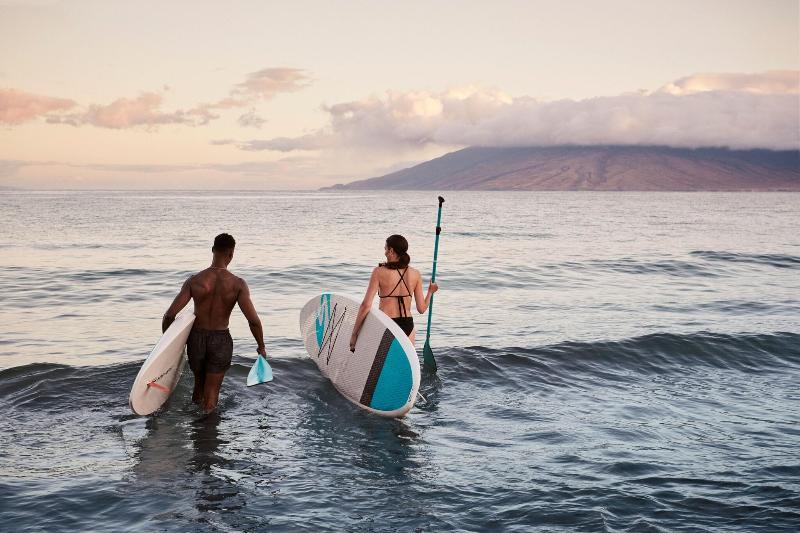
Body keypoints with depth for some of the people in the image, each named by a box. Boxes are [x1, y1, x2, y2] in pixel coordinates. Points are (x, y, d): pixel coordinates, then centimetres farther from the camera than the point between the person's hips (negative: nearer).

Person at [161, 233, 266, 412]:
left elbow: (170, 314, -12)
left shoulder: (194, 280, -10)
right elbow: (253, 320, -20)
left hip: (196, 338, 3)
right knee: (211, 391, 10)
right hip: (220, 341, -3)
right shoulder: (238, 284, -15)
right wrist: (261, 347, -5)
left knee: (199, 386, 25)